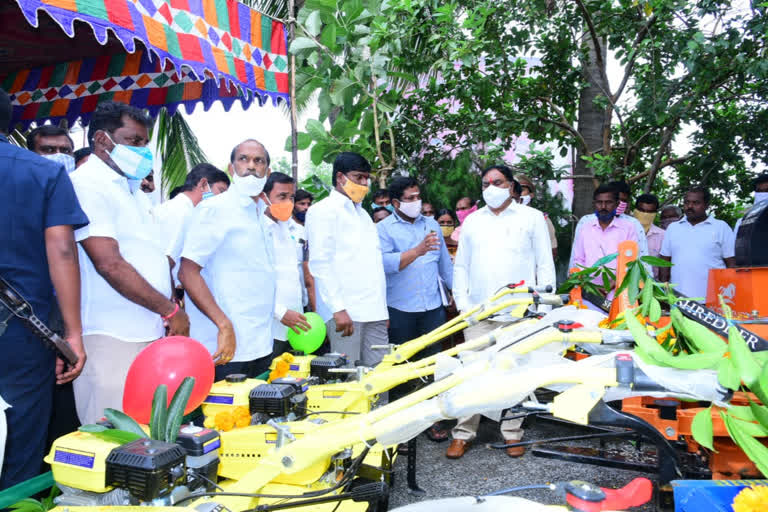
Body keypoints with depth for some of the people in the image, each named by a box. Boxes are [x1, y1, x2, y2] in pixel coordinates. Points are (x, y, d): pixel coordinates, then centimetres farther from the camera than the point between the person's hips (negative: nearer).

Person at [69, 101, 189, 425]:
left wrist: (169, 313, 13)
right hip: (112, 338, -8)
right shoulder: (87, 184, -9)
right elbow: (109, 264, -18)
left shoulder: (131, 188, 19)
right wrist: (169, 311, -12)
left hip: (150, 333, 8)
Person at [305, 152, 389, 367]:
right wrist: (338, 308, -18)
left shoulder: (362, 213, 24)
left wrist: (382, 308, 18)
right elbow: (320, 263, -10)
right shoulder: (323, 210, -1)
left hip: (374, 310, 7)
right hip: (345, 311, -7)